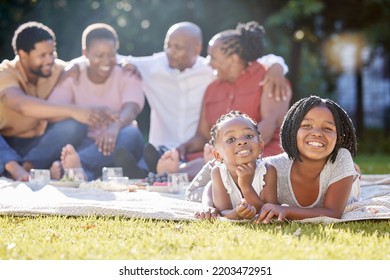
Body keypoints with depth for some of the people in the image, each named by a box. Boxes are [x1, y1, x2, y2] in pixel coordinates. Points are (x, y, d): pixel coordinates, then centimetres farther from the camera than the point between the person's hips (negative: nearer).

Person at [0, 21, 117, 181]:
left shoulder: (58, 69, -2)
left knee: (75, 126, -24)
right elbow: (22, 104, -42)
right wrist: (73, 111, -53)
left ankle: (28, 166, -37)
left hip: (37, 145, 4)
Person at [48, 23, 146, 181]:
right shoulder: (71, 79, 5)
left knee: (132, 134, -34)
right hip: (84, 144, 1)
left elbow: (130, 109, -18)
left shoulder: (127, 78, 3)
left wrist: (115, 126, -43)